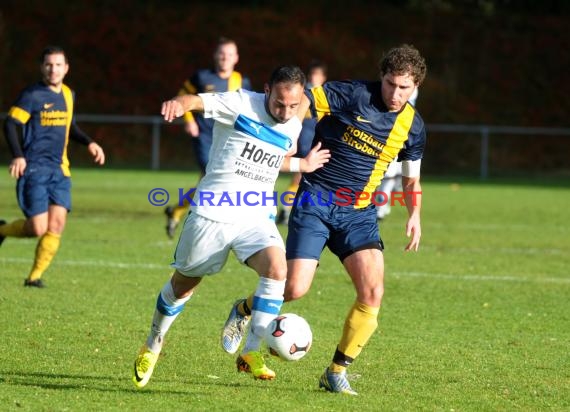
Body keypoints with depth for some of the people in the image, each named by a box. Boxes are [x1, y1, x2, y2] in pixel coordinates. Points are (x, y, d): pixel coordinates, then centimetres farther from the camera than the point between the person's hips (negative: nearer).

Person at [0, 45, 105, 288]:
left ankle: (35, 276, 4)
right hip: (34, 169, -6)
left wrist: (89, 143, 16)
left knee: (57, 225, -7)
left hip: (59, 170, 6)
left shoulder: (68, 95, 13)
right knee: (38, 229, -11)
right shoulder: (32, 95, -8)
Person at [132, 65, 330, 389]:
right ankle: (153, 346, 37)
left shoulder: (292, 128, 6)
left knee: (277, 268, -24)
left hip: (257, 217, 3)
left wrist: (303, 165, 15)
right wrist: (180, 103, -49)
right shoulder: (241, 104, -11)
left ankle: (252, 352, -16)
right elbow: (200, 101, -27)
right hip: (212, 213, -3)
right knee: (183, 284, 12)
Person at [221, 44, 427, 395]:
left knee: (373, 293, -14)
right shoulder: (352, 95, -12)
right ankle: (244, 310, 22)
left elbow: (412, 179, 19)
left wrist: (415, 215, 4)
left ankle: (337, 372, 3)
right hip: (316, 203, -4)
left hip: (359, 213, 4)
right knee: (295, 289, -13)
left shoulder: (413, 126, 5)